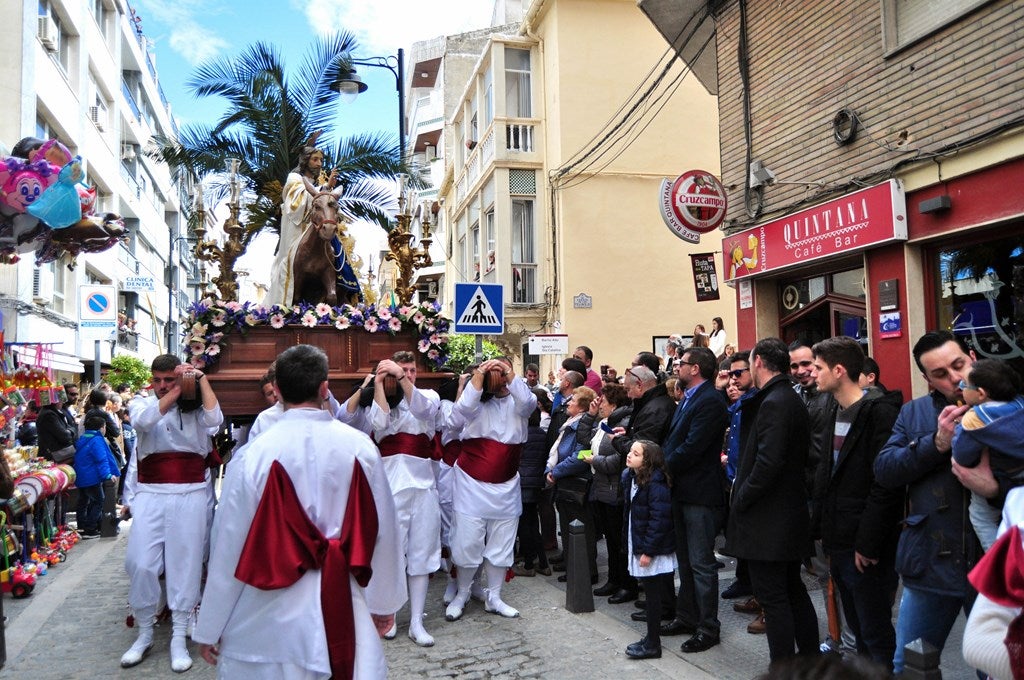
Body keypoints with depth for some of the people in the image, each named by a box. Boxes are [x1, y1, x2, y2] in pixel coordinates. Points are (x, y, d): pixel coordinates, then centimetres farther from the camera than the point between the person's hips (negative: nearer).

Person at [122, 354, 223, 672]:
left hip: (190, 495, -1)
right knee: (141, 563, -2)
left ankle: (178, 638, 13)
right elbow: (145, 419, -14)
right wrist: (177, 391, -12)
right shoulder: (141, 403, 9)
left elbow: (214, 419, -16)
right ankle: (145, 633, 18)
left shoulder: (194, 407, 6)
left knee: (185, 564, 3)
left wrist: (201, 379, -8)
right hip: (150, 494, 1)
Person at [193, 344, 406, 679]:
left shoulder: (254, 454, -13)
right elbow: (382, 529, 0)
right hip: (345, 604, 1)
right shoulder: (361, 447, -8)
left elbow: (230, 542, -6)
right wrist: (383, 602, 14)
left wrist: (209, 628, 6)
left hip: (270, 613, -1)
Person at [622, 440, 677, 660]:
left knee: (653, 595, 0)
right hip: (639, 545, 9)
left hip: (652, 550, -9)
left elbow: (659, 519, -24)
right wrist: (630, 543, 18)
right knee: (652, 594, 16)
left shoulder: (656, 484, -22)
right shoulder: (631, 478, 7)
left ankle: (652, 644, 9)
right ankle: (651, 638, 25)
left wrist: (648, 551, -22)